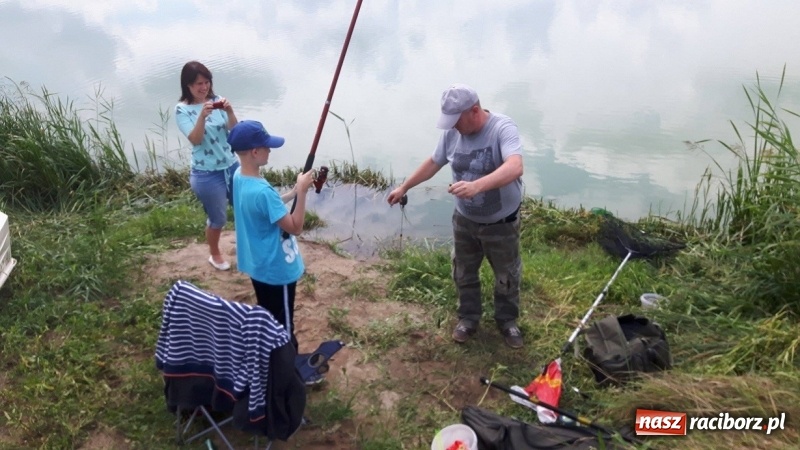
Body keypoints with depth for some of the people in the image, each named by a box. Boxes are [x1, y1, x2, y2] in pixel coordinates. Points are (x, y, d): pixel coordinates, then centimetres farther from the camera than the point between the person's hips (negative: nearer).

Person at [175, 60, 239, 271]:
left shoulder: (216, 101, 0)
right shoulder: (182, 110, -9)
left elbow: (234, 130, -7)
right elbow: (195, 139, -20)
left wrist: (229, 111, -25)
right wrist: (202, 116, -34)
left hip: (231, 166, 4)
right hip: (206, 175, -4)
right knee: (217, 219, 10)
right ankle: (215, 255, 36)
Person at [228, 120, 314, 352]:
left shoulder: (239, 177, -4)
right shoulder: (262, 191, -34)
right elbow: (295, 227, -25)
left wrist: (293, 192, 3)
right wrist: (302, 191, -23)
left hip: (258, 266, 9)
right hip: (277, 269, -9)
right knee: (283, 325, 10)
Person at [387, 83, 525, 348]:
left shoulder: (503, 128, -27)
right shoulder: (452, 132, -10)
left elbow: (515, 167, -44)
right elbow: (433, 163, 7)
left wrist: (477, 186, -58)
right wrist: (404, 187, 11)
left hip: (502, 222, -4)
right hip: (464, 219, 5)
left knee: (506, 276, 16)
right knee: (464, 273, 20)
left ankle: (507, 321, 39)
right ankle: (469, 318, 42)